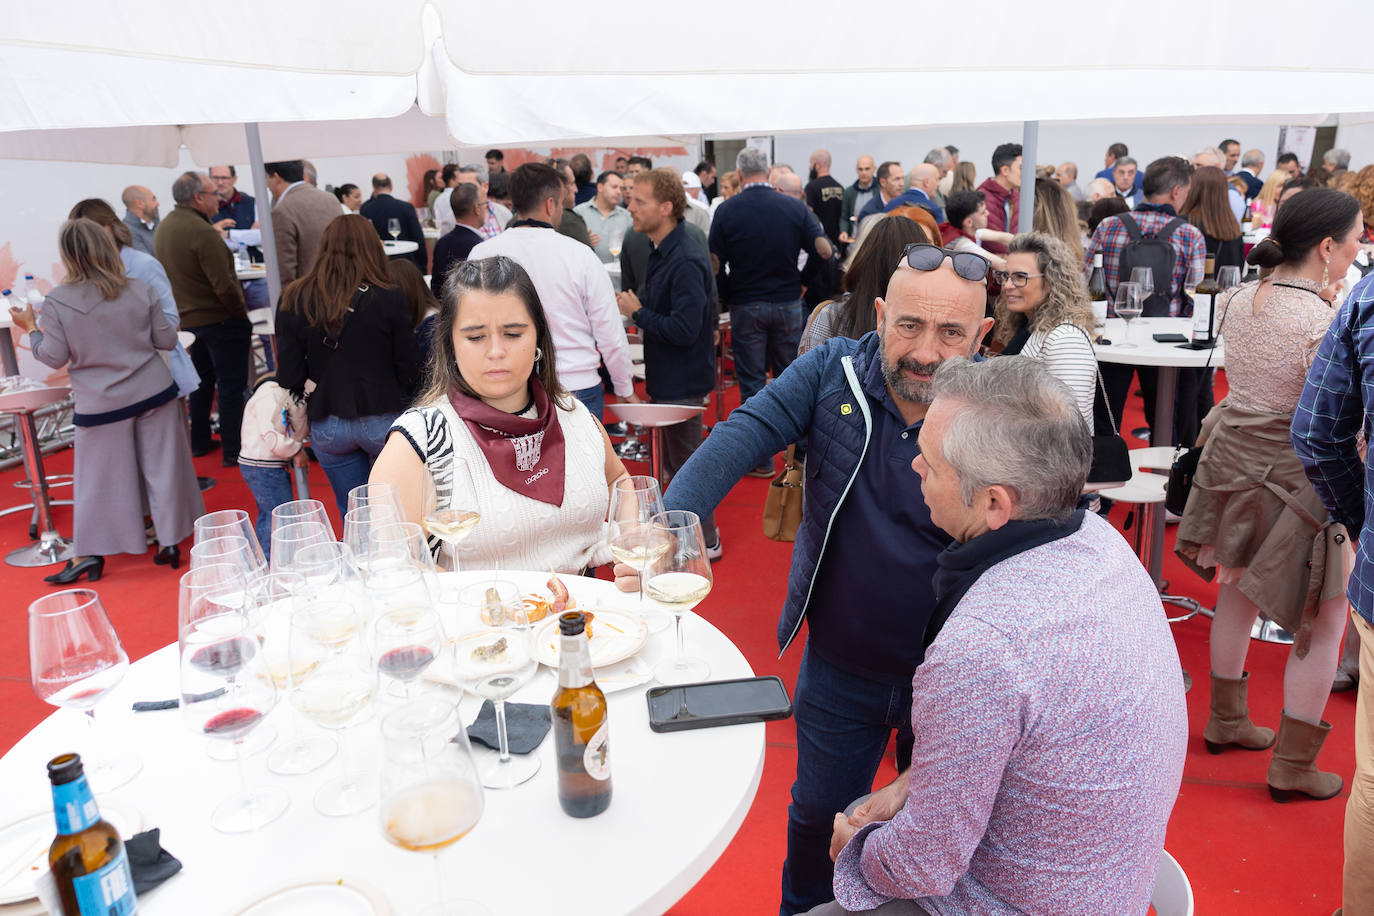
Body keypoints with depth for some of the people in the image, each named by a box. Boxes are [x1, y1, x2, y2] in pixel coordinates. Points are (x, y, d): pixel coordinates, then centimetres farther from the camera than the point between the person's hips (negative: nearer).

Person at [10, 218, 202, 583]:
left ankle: (90, 552, 18)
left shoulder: (57, 302, -11)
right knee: (161, 467, 10)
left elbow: (54, 357, -5)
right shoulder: (141, 291, -7)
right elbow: (166, 340, 0)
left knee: (100, 478, 10)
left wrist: (30, 328, 11)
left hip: (100, 405, -1)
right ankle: (169, 542, 17)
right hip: (154, 393, 1)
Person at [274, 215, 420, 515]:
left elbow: (289, 377, -2)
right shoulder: (390, 300, -10)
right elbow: (409, 370, -6)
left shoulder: (295, 302, -2)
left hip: (327, 426, 2)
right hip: (383, 420, -2)